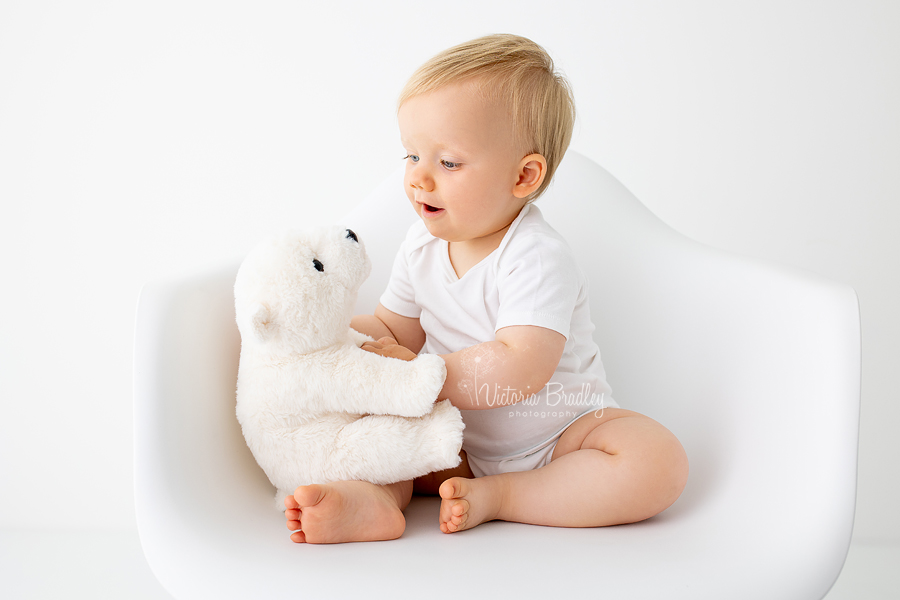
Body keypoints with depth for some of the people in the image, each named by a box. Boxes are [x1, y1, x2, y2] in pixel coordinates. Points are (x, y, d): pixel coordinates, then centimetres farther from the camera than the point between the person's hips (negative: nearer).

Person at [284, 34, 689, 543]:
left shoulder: (537, 259, -25)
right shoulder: (423, 245, -3)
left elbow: (519, 369, -37)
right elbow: (396, 330, 8)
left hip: (559, 435, -5)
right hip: (460, 437, 6)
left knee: (660, 462, -29)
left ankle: (495, 496, -26)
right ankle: (376, 496, -33)